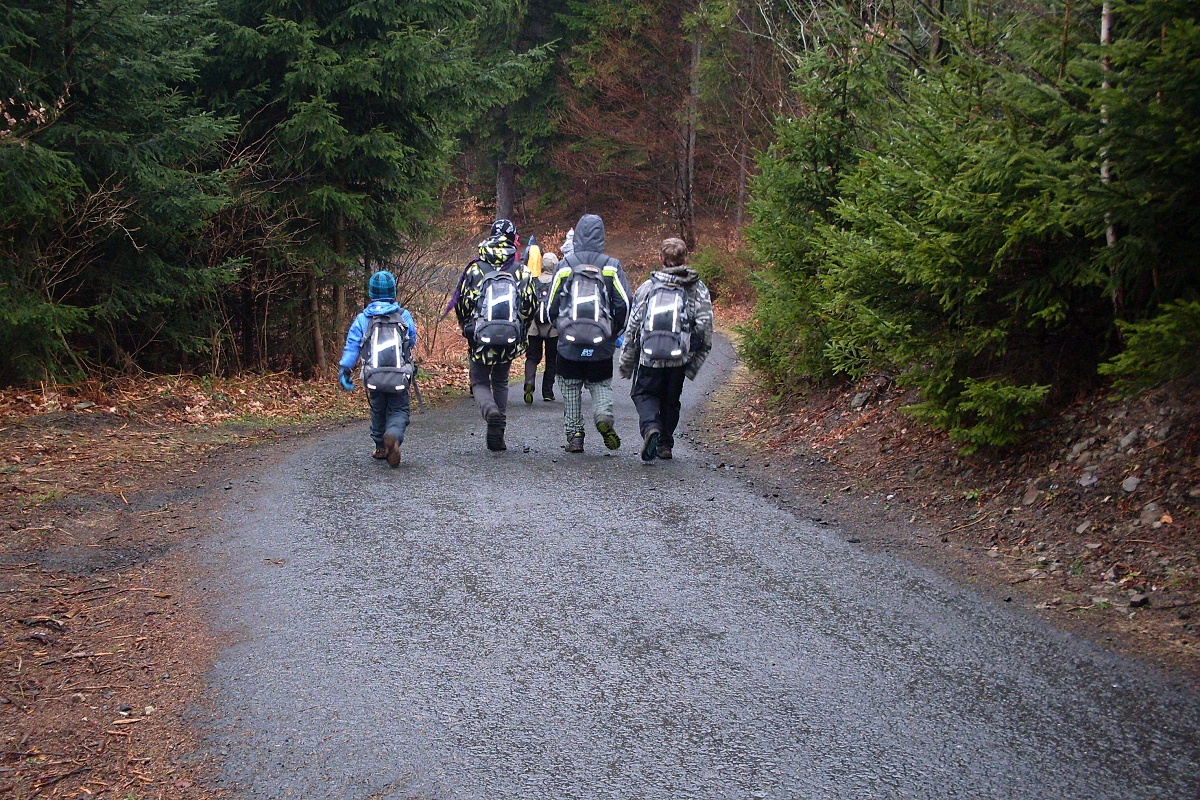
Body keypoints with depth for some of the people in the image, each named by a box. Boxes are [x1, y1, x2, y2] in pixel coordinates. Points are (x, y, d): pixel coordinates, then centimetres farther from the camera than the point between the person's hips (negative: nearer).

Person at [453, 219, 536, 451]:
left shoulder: (475, 269, -2)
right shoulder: (521, 271, 2)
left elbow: (461, 303, 2)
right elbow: (531, 306, 6)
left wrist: (467, 327, 21)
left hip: (480, 338, -2)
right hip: (510, 340, 2)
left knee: (480, 383, 11)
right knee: (501, 383, 19)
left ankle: (491, 412, -22)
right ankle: (498, 434, 13)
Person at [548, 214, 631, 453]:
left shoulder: (564, 265, -1)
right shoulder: (611, 266, -1)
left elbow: (552, 306, 3)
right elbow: (624, 304, -3)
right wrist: (615, 332, 12)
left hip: (569, 344, 0)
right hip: (602, 345, 0)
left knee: (571, 389, 13)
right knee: (601, 384, 15)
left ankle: (574, 435, 9)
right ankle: (604, 414, -13)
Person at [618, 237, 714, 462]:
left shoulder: (647, 287, 3)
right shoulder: (697, 288, 4)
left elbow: (633, 325, 4)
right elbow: (705, 326, -2)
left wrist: (626, 361, 12)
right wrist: (695, 361, 5)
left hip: (649, 356, -1)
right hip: (679, 357, 1)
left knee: (644, 393, 13)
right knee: (671, 399, 18)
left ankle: (650, 427, -15)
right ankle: (665, 445, 20)